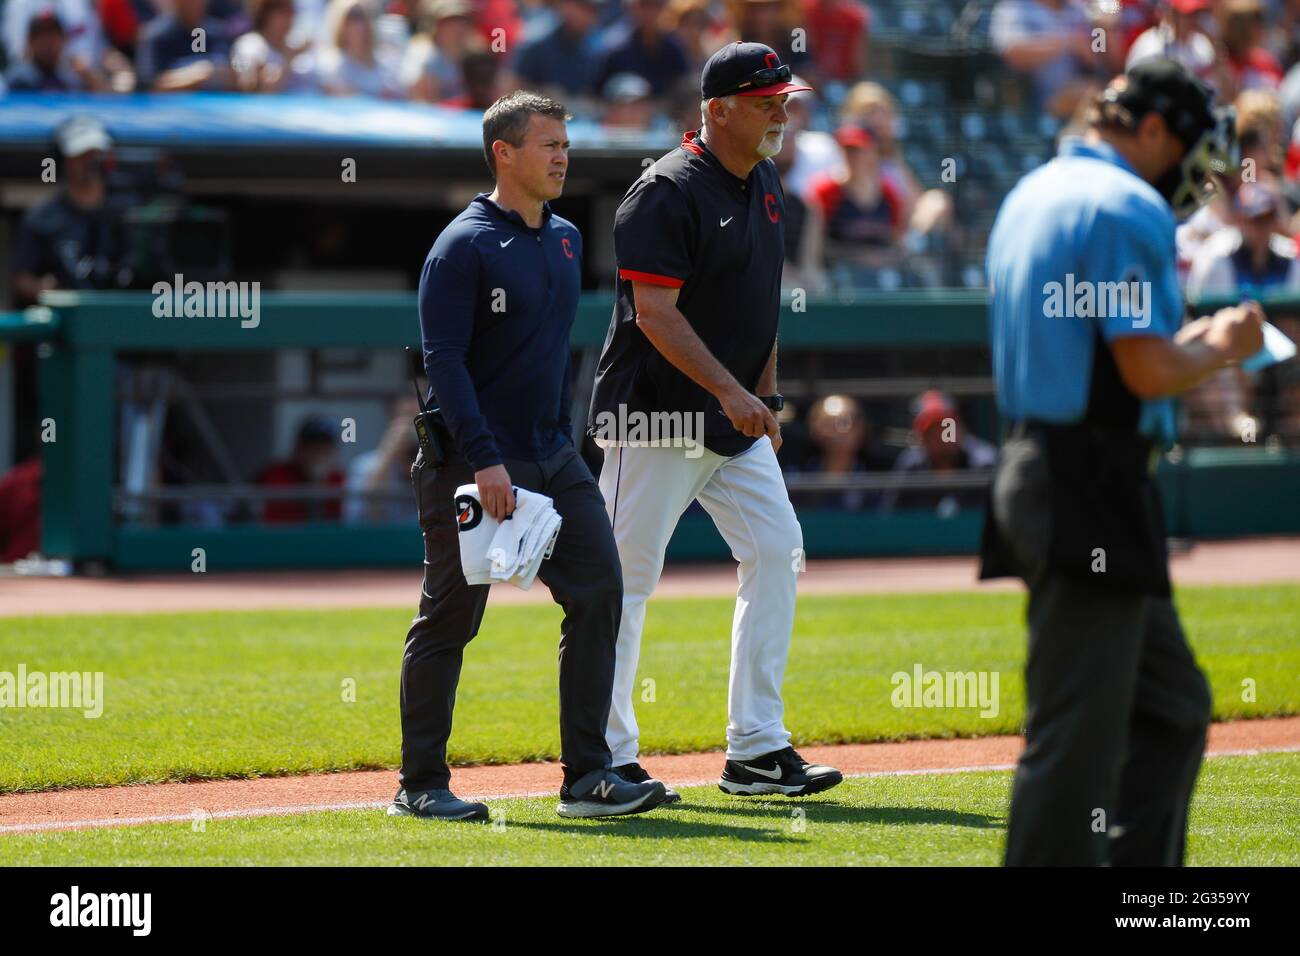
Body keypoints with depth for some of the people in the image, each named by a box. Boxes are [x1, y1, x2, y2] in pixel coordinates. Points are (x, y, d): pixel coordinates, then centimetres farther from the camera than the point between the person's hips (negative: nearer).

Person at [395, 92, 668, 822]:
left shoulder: (566, 240, 13)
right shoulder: (464, 246, -11)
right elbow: (444, 361, -17)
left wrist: (562, 444, 17)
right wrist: (484, 461, -24)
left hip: (554, 460, 7)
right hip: (473, 466, -7)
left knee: (598, 591, -3)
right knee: (450, 619, 0)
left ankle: (588, 776, 1)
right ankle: (421, 786, 9)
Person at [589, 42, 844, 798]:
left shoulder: (765, 185, 11)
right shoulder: (668, 192, -16)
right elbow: (654, 315, -21)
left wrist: (764, 399, 10)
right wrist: (731, 393, -26)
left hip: (735, 422, 9)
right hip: (657, 420, -9)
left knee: (777, 552, 3)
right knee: (627, 577, -3)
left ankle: (756, 750, 7)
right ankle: (608, 758, 4)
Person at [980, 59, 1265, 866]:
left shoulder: (1031, 196, 19)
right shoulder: (1127, 207, -12)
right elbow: (1149, 371, -18)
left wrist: (1192, 338, 18)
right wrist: (1223, 346, 0)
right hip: (1095, 491, -10)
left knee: (1173, 708, 17)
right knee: (1078, 731, -8)